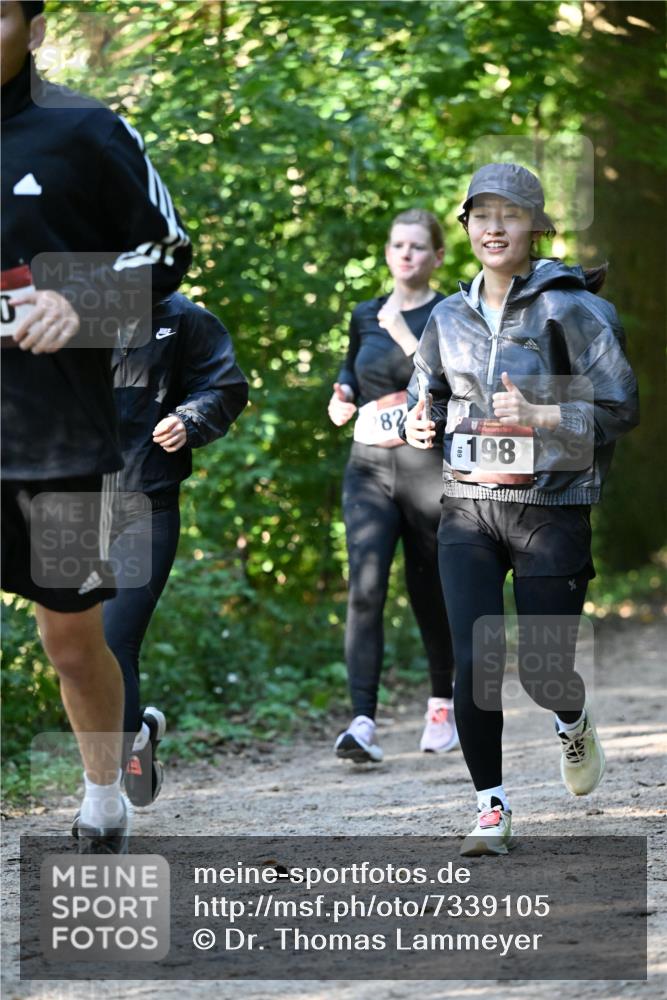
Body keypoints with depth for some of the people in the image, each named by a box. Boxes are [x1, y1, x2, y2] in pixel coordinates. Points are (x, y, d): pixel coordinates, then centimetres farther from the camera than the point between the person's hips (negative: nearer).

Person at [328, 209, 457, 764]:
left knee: (430, 593, 8)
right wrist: (343, 398, 7)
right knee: (365, 587, -15)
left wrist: (403, 333, -21)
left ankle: (443, 703, 33)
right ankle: (363, 722, -22)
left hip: (430, 468, -3)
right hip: (369, 468, 3)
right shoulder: (366, 316, 12)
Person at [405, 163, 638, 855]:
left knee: (544, 671, -1)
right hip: (468, 509, 3)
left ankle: (572, 722, 36)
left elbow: (620, 409, -7)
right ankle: (491, 808, 5)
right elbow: (425, 396, 23)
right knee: (475, 662, -9)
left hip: (551, 507, -3)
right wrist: (420, 427, -1)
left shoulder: (571, 310, -6)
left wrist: (539, 415, -21)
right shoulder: (450, 317, 8)